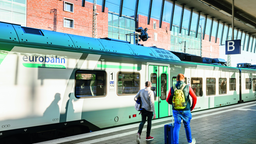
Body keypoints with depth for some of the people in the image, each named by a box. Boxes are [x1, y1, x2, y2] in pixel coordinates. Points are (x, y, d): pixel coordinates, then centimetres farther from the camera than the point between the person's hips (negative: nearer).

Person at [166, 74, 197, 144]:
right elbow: (194, 98, -5)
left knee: (176, 127, 6)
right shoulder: (187, 87, -7)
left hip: (176, 111, 0)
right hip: (186, 111, 0)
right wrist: (192, 107, 9)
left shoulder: (172, 88, -3)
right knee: (187, 126, 19)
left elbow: (168, 100, 4)